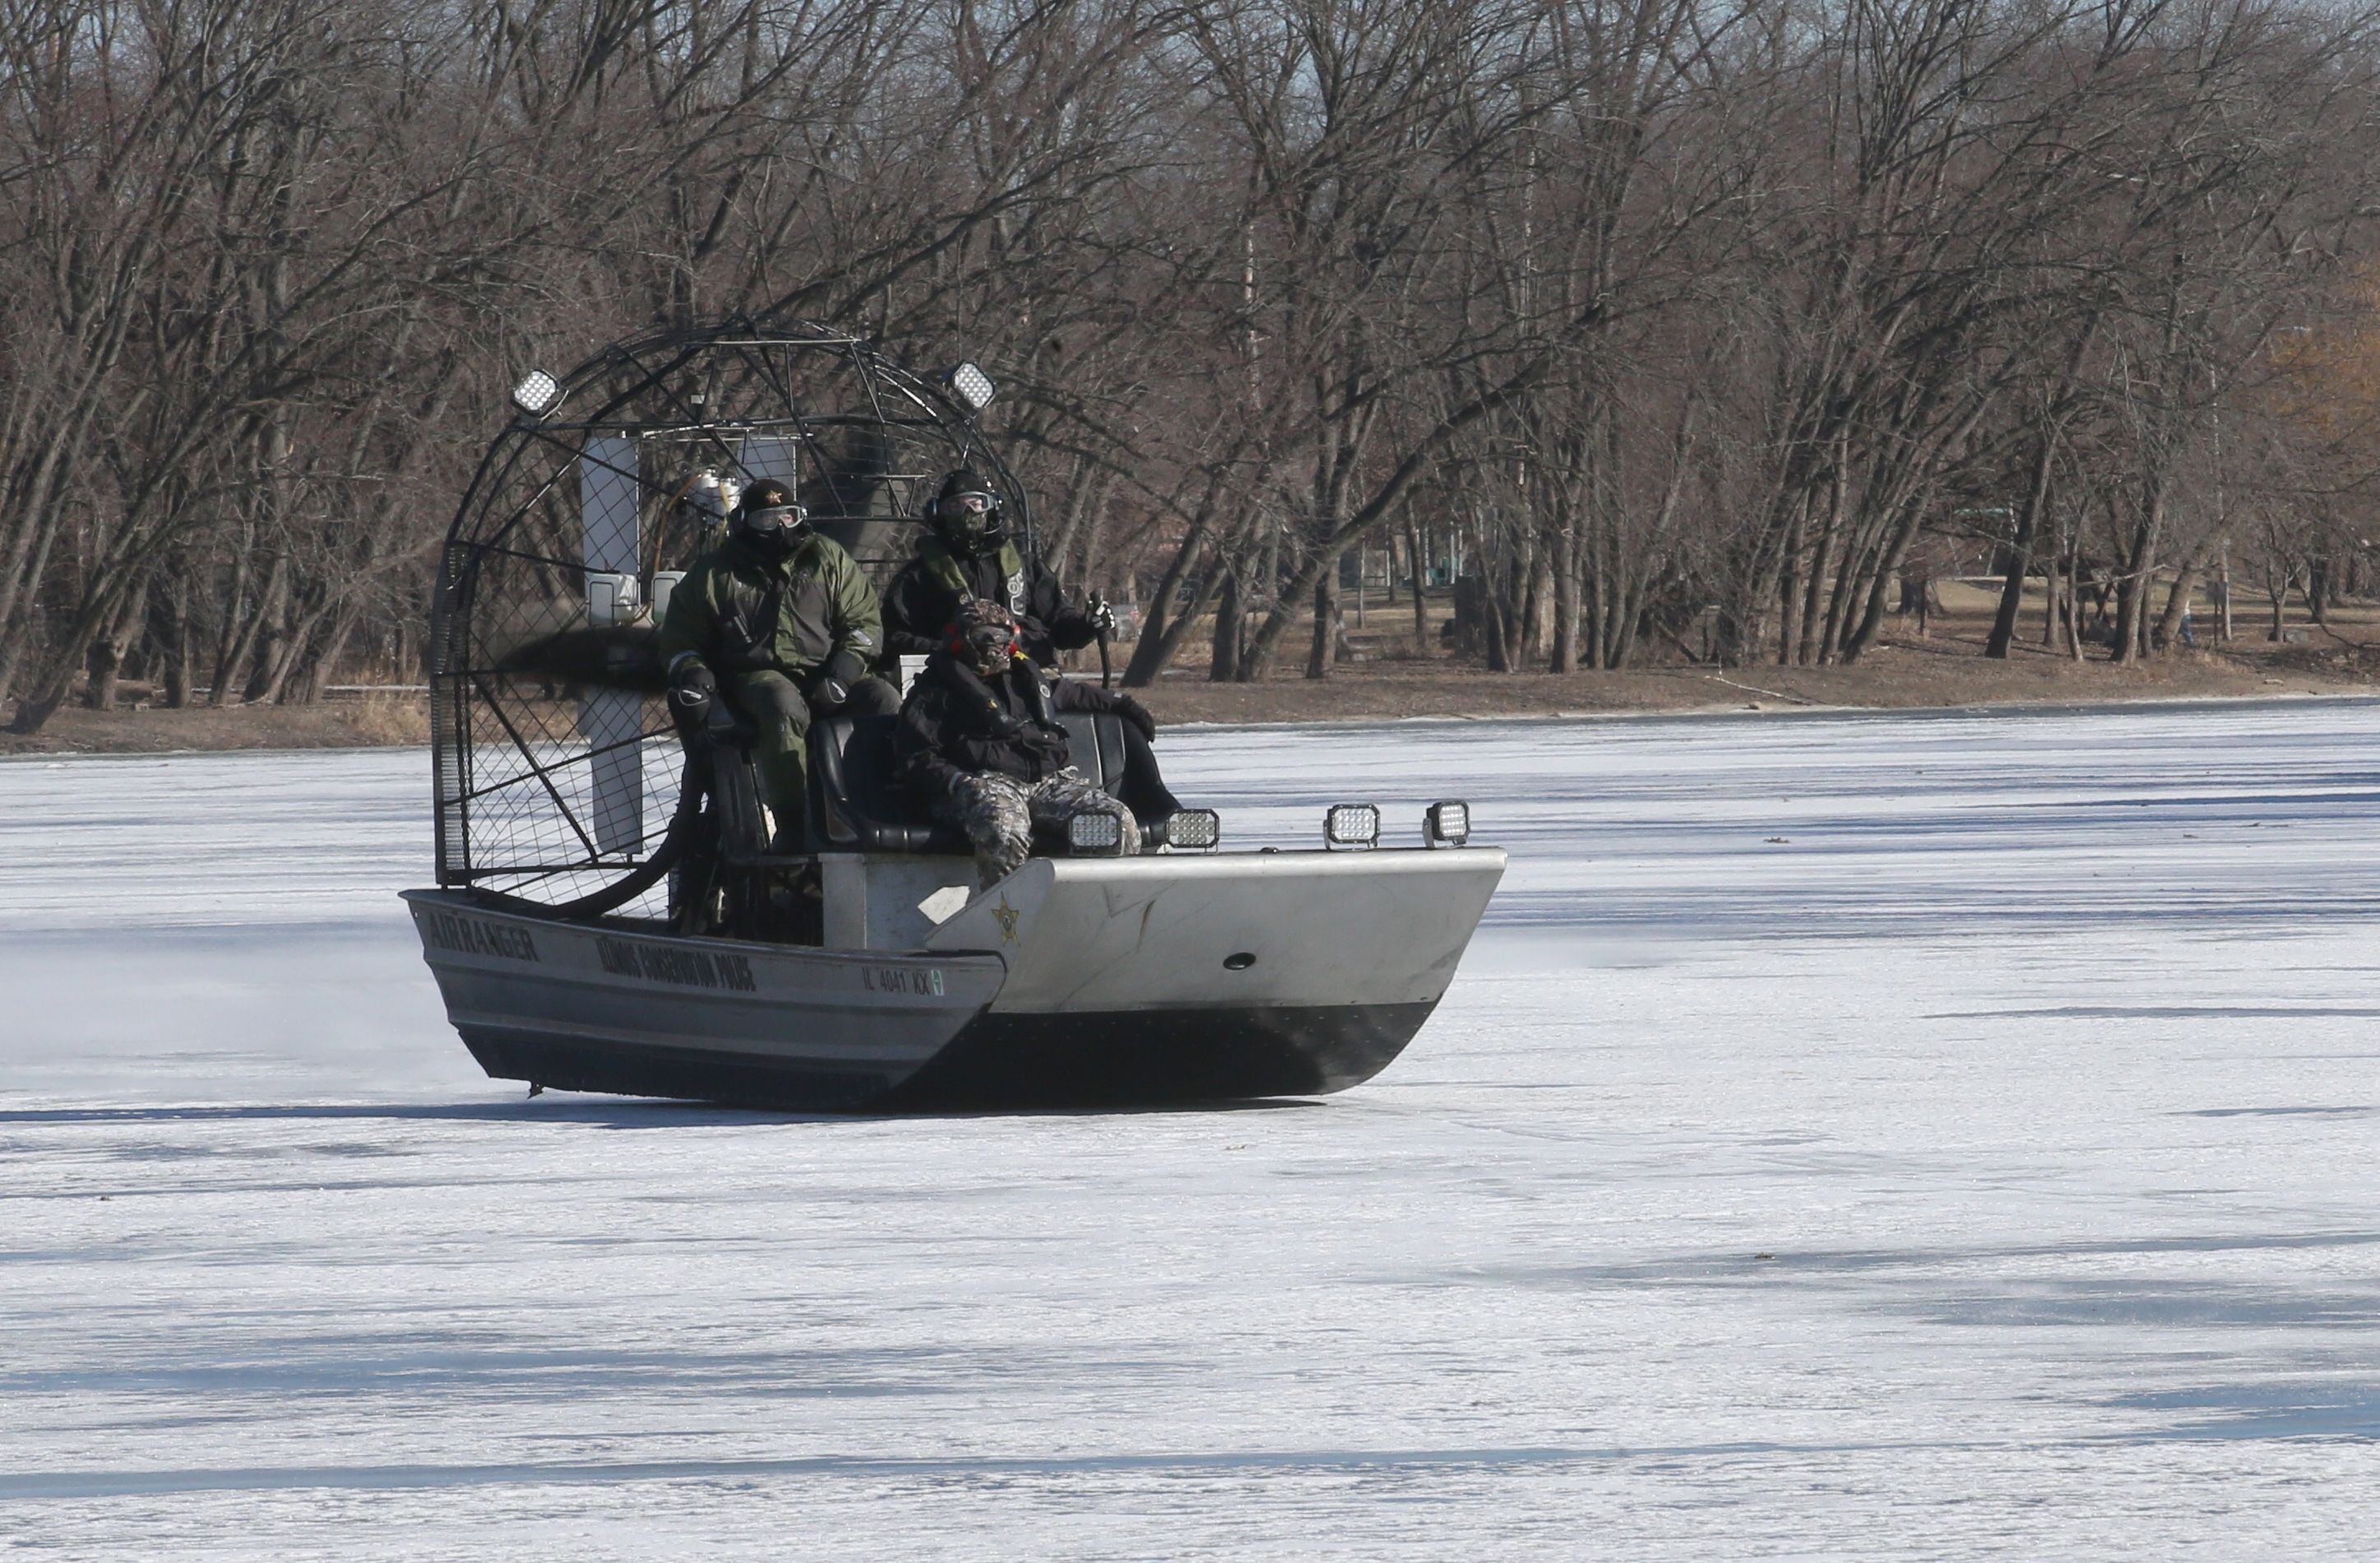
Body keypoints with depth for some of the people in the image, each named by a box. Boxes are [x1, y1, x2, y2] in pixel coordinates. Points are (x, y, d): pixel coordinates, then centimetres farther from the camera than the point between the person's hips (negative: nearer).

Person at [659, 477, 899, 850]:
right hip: (754, 675, -3)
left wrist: (842, 671, -8)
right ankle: (792, 823, -38)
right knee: (784, 707, -40)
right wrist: (690, 672, -7)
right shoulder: (715, 574, 12)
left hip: (823, 675, 3)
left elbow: (864, 622, 11)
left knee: (884, 701, -26)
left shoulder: (826, 559, 14)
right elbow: (680, 635, 17)